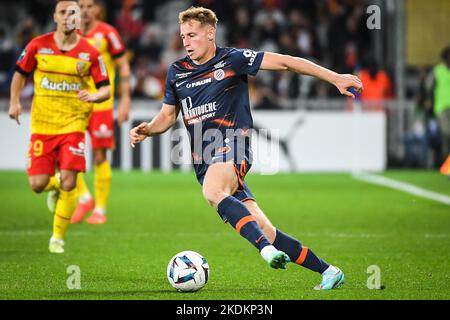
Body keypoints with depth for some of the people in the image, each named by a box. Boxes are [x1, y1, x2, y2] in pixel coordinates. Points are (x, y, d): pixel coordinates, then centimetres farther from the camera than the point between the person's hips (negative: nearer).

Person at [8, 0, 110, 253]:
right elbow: (20, 73, 13)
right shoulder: (38, 46, -1)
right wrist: (15, 102, -1)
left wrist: (93, 96, -22)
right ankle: (55, 187, 34)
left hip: (73, 125, -1)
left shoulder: (90, 53, -3)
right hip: (42, 124, 1)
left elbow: (106, 90, 0)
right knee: (38, 184, -5)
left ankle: (58, 237, 6)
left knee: (68, 183, -11)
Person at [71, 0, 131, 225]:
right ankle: (84, 198, 12)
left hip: (100, 104, -4)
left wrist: (125, 100, -8)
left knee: (100, 157, -3)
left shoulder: (107, 33, -4)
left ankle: (100, 210, 7)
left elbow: (124, 67, -2)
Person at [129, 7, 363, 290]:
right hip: (204, 162, 5)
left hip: (233, 149, -5)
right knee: (265, 232, -4)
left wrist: (335, 77, -9)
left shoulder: (232, 59, -1)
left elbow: (284, 62, -3)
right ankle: (328, 271, 4)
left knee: (213, 191, -39)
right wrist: (148, 130, 2)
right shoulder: (177, 72, 15)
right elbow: (168, 115, 25)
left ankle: (267, 249, -48)